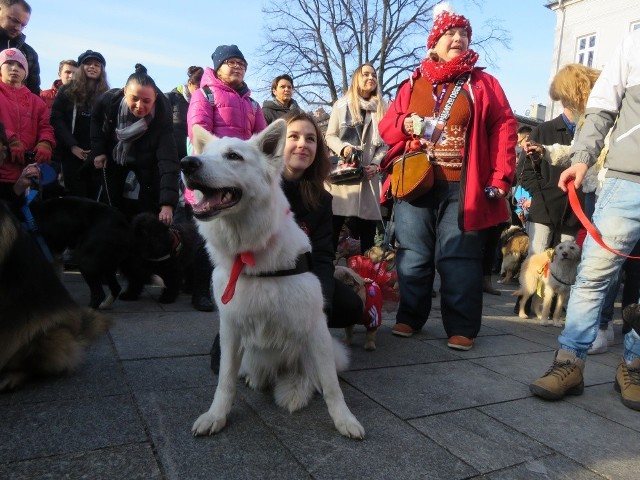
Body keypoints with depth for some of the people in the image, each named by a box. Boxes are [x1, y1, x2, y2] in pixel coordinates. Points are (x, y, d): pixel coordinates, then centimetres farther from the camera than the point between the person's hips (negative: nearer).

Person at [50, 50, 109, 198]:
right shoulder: (67, 90, 9)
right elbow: (56, 118, 1)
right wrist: (72, 146, -10)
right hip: (72, 154, 0)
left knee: (95, 198, -1)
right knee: (76, 198, -1)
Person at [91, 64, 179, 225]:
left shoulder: (161, 116, -36)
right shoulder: (109, 99, -28)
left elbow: (168, 161, -46)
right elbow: (95, 119, -1)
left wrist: (167, 203, -56)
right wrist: (98, 150, -5)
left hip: (146, 161, -2)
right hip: (114, 156, 2)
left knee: (150, 205, -10)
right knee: (109, 201, 5)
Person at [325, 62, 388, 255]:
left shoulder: (382, 108, 11)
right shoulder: (341, 105, 7)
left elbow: (385, 142, 7)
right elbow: (330, 135, 6)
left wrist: (375, 164, -8)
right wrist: (342, 147, -14)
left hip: (368, 173, 2)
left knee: (367, 227, 4)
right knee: (334, 222, -2)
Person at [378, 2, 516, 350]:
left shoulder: (483, 84, 10)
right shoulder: (412, 84, 14)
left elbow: (504, 129, 2)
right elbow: (386, 126, 14)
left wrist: (500, 177, -7)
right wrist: (404, 125, -9)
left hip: (462, 188, -2)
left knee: (459, 258, -1)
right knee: (413, 255, 7)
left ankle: (461, 327, 9)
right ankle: (409, 317, 20)